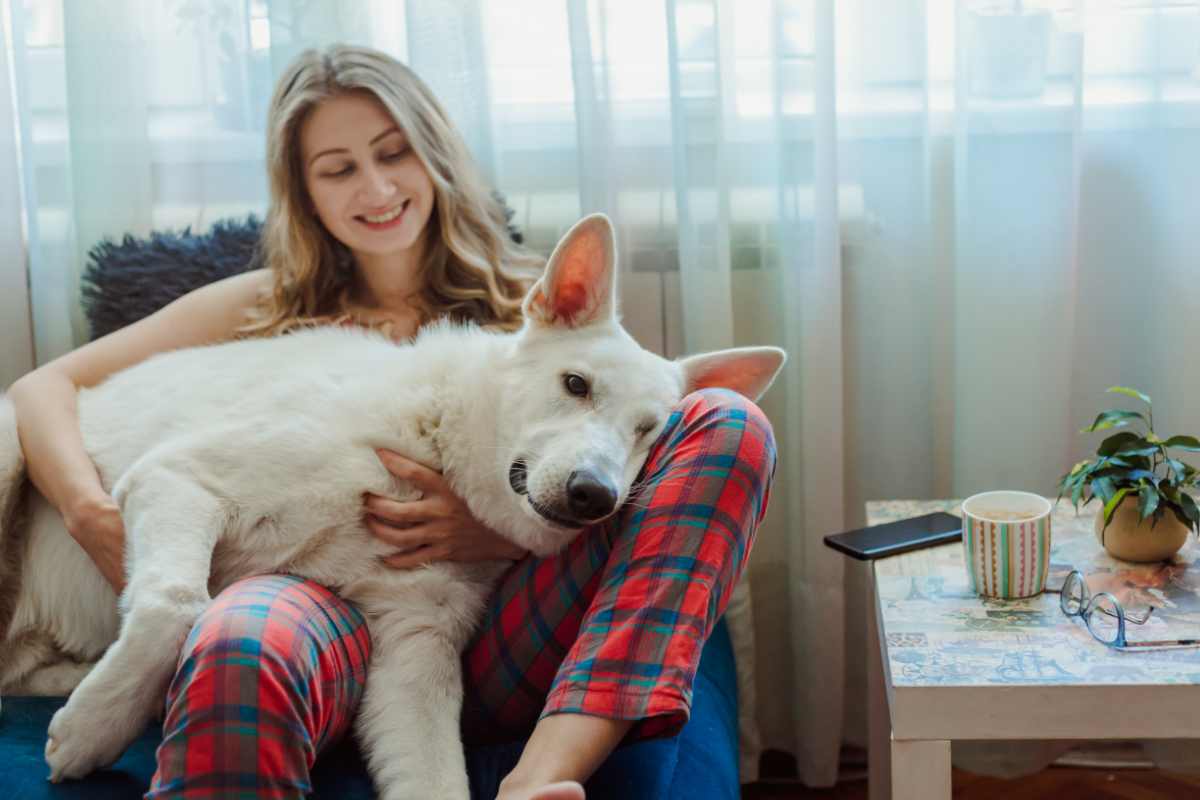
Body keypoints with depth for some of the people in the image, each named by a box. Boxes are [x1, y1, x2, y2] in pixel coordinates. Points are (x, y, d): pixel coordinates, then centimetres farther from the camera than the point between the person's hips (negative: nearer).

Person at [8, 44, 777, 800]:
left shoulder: (528, 305, 21)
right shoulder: (271, 309, 21)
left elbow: (609, 493, 13)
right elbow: (44, 389, 16)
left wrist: (505, 529, -10)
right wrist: (93, 513, -6)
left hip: (496, 642, 2)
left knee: (724, 425, -20)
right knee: (238, 648, -40)